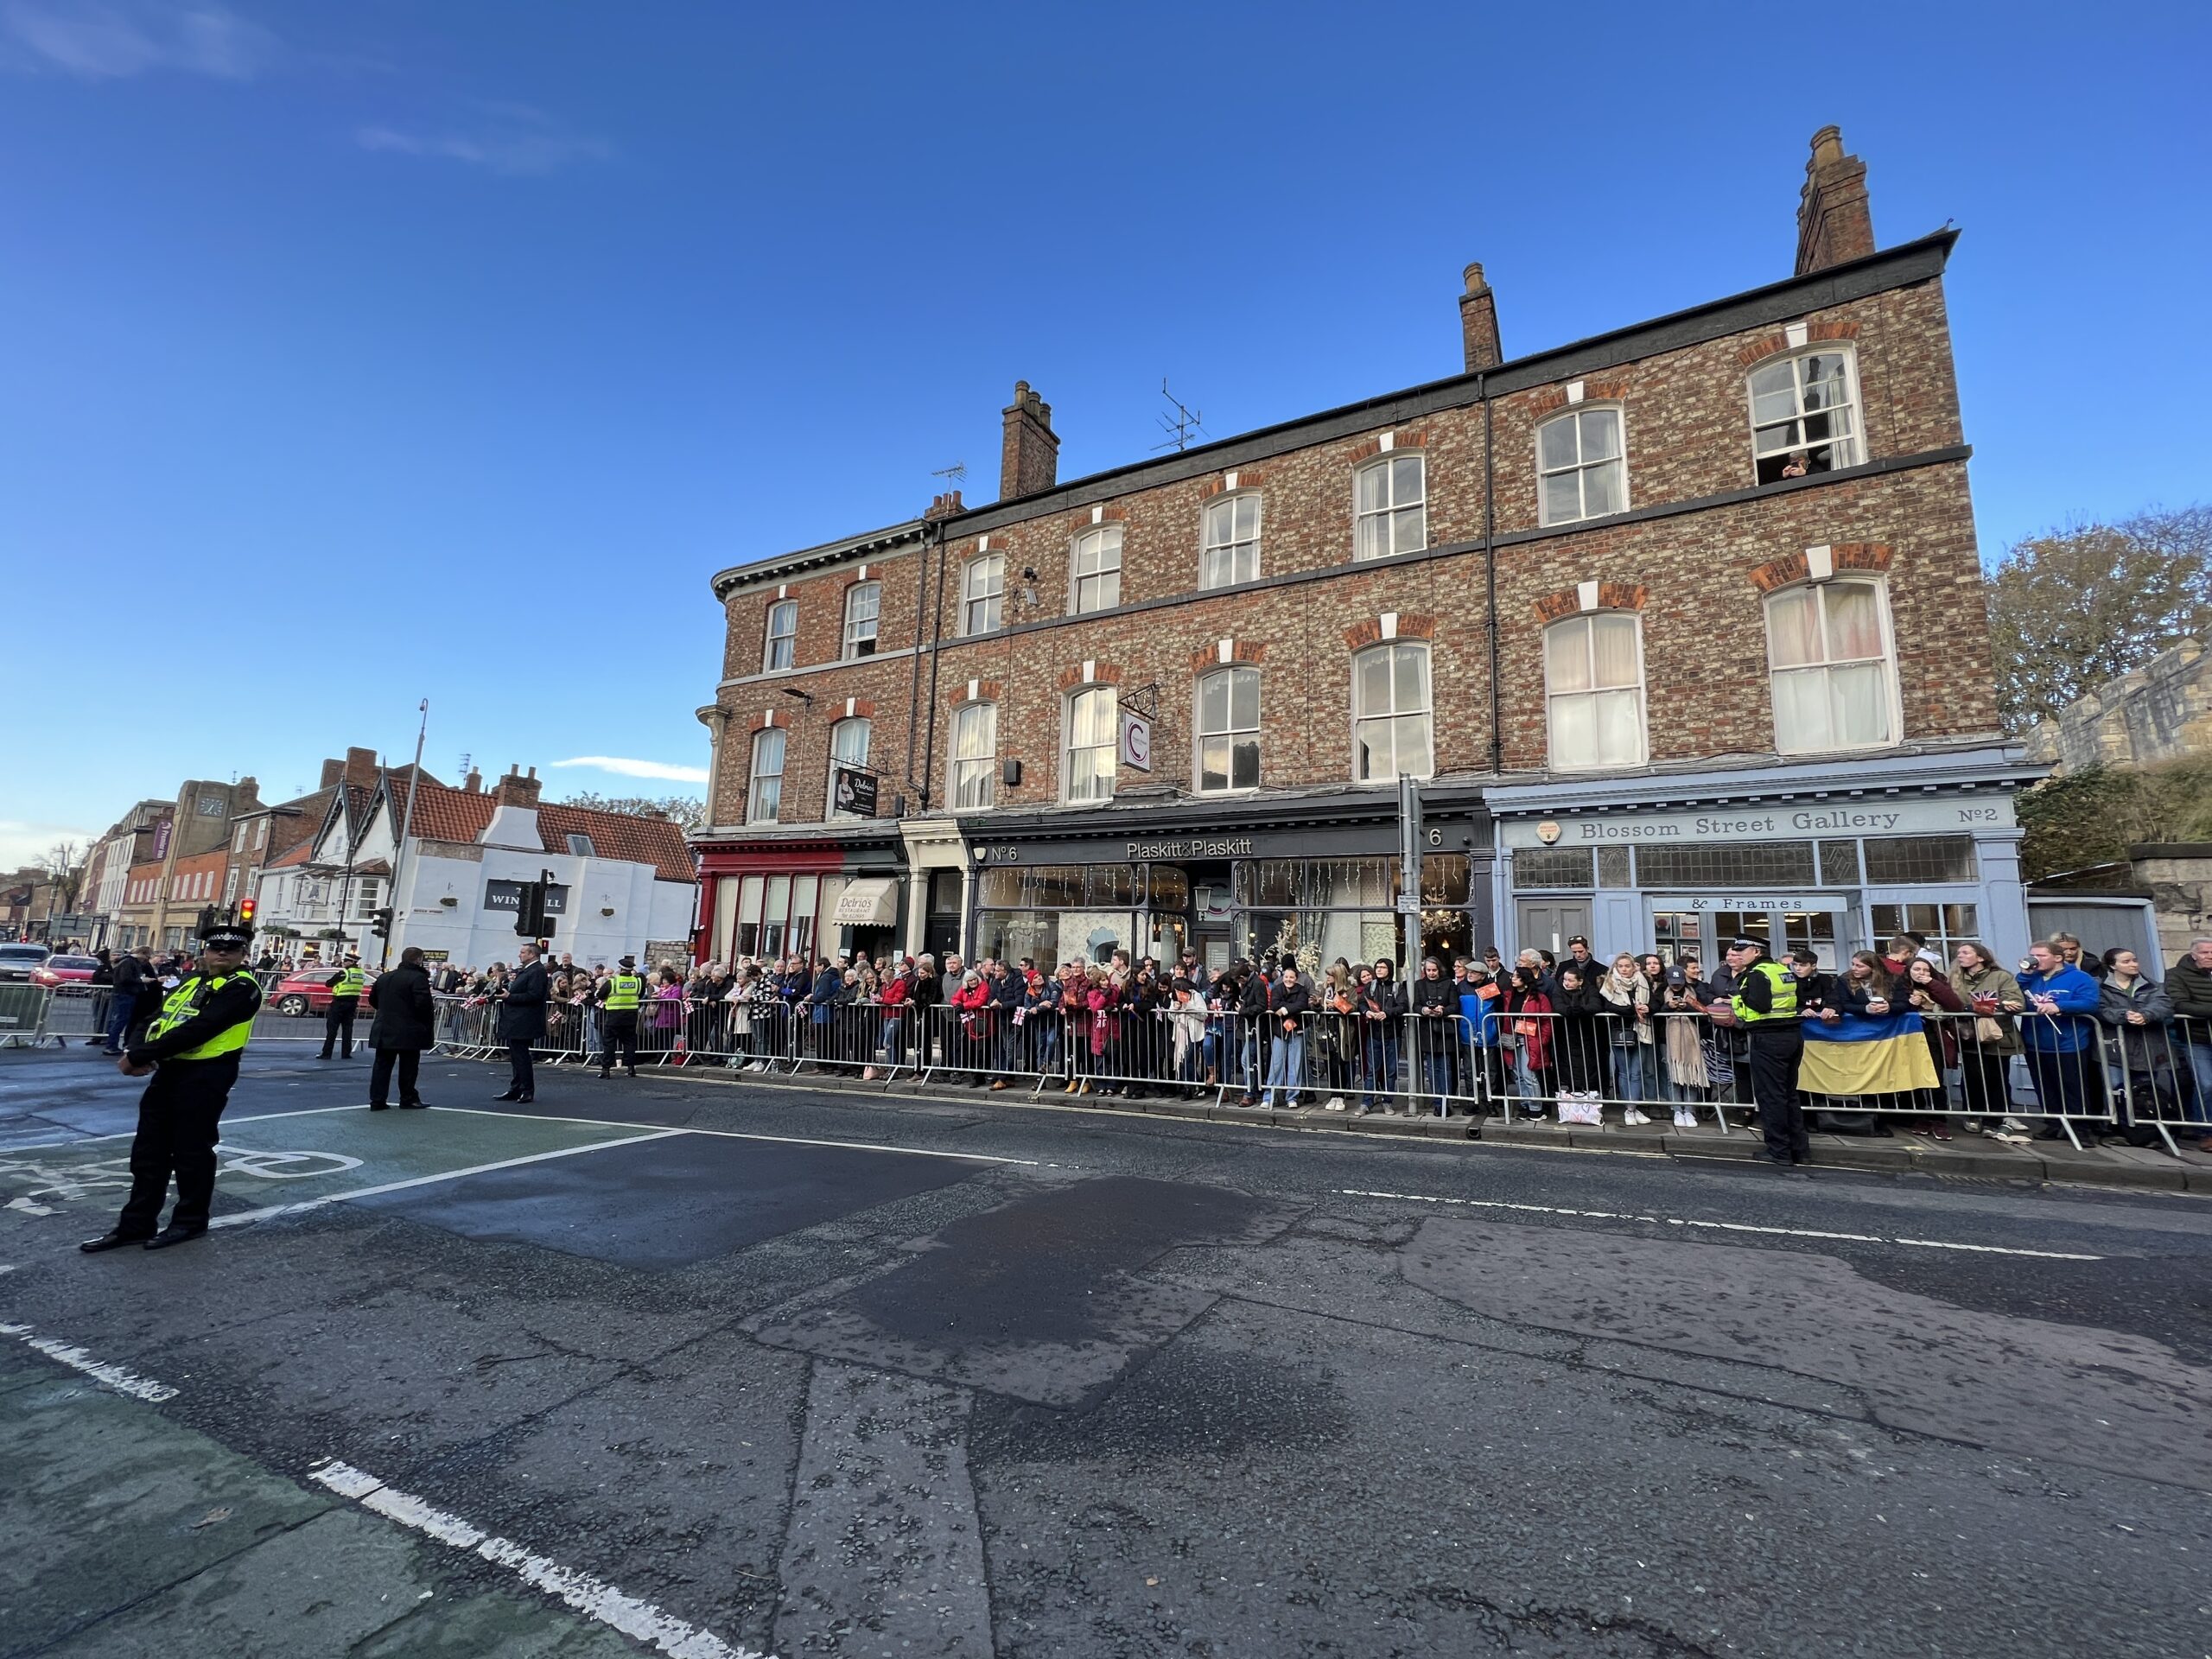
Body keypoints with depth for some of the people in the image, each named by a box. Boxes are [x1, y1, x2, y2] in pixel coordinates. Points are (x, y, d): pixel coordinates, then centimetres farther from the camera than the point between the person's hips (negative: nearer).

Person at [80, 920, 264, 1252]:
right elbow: (158, 1019, 9)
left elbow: (198, 1030, -21)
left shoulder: (242, 988, -13)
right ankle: (136, 1223, 24)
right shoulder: (191, 980, 15)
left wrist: (139, 1056, -18)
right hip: (169, 1071, 8)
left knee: (190, 1150, 3)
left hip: (206, 1076, -8)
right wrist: (137, 1054, -9)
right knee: (149, 1149, 13)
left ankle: (190, 1221, 18)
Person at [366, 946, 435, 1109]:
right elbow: (424, 1004, -22)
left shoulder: (384, 977, 11)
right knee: (408, 1066, 3)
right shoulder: (418, 978, -14)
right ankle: (408, 1099, 10)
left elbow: (373, 999, 19)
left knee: (382, 1065, 10)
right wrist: (428, 1023, -4)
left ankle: (377, 1100, 10)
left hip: (384, 1030, 7)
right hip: (409, 1032, -6)